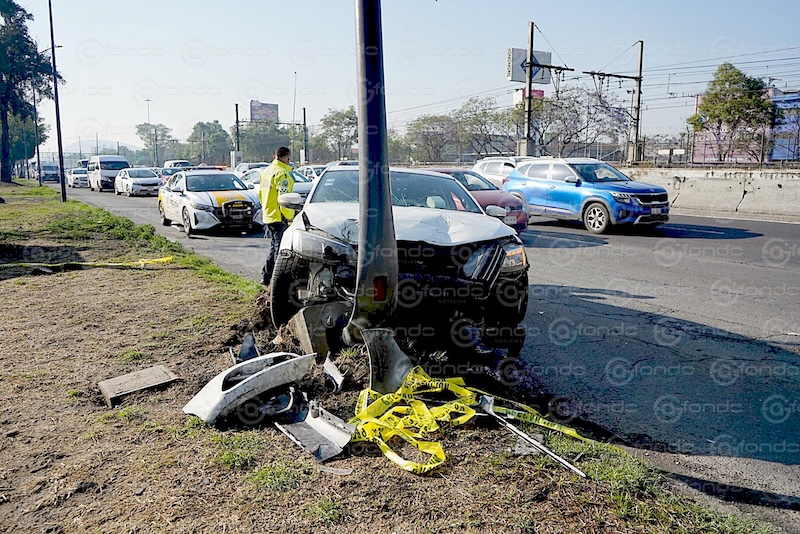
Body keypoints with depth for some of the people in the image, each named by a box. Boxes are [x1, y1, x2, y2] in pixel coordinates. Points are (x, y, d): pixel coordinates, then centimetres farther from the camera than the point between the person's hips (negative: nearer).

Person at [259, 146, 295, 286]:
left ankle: (266, 277, 23)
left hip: (268, 216, 9)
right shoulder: (282, 173, -16)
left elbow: (261, 193, 21)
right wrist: (288, 216, -15)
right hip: (279, 217, -9)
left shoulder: (265, 171, 14)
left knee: (274, 246, 19)